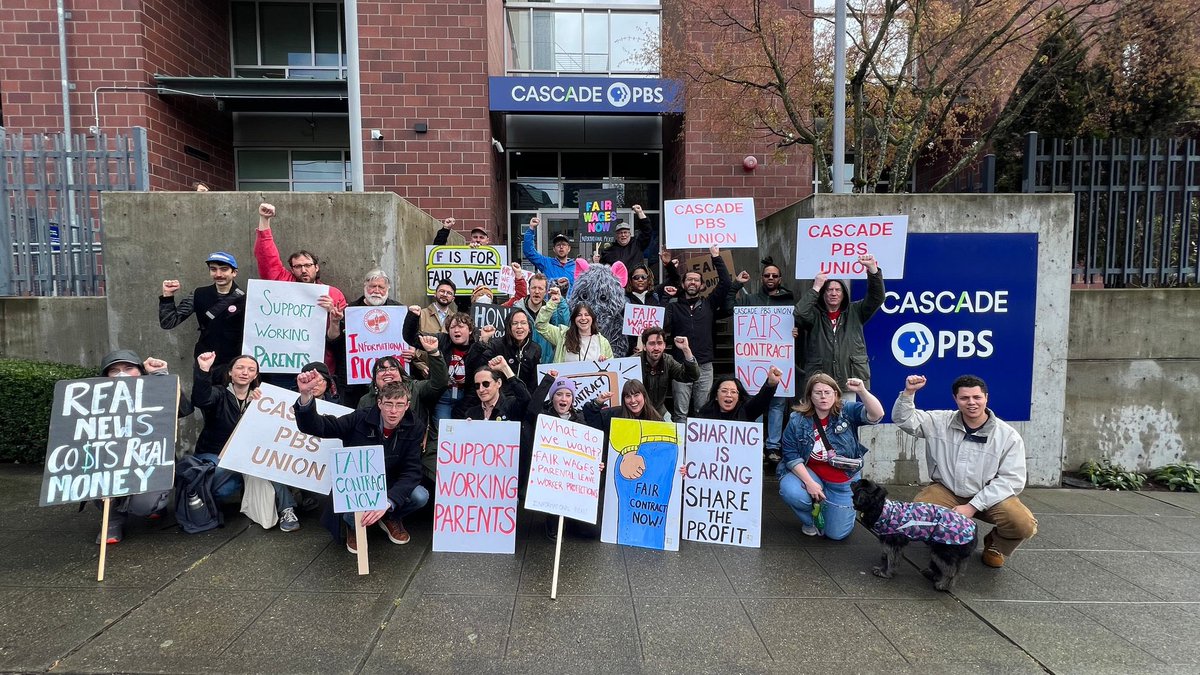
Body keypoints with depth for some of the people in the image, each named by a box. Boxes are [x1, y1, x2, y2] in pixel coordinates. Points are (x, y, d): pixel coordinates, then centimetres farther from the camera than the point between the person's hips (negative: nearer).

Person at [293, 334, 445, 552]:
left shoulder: (414, 429, -12)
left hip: (389, 488, 2)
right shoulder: (360, 419, -15)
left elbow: (411, 472, -19)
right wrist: (305, 395, -40)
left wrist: (386, 502, -36)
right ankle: (355, 526, 8)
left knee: (420, 496, -26)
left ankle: (391, 519, 8)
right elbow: (315, 426, -19)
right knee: (353, 516, -33)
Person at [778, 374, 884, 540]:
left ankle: (842, 508, 38)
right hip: (809, 473, 0)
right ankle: (810, 519, 5)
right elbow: (791, 456, -12)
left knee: (837, 533, 0)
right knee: (791, 493, -32)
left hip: (842, 482, 0)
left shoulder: (847, 411, -12)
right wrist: (809, 482, -21)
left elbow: (876, 415, -28)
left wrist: (862, 391, -44)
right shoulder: (797, 421, -13)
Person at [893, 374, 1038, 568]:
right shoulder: (940, 422, -4)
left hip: (989, 496, 0)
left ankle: (996, 545, 12)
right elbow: (904, 420, -3)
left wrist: (973, 506, -20)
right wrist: (909, 392, -24)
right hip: (946, 491, 1)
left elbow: (1011, 479, -12)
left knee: (1025, 525, -27)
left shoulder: (1008, 436, -10)